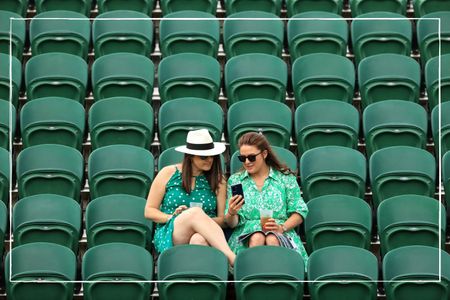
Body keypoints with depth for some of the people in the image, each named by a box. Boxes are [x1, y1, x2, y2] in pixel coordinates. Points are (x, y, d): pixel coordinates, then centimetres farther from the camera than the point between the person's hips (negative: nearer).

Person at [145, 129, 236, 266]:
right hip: (168, 237, -1)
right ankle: (233, 259, -49)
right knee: (196, 212, -35)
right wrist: (172, 217, -7)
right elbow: (149, 211, 11)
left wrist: (204, 222, -11)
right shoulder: (168, 174, 10)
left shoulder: (218, 180, 14)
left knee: (199, 239, -39)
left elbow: (222, 220, 11)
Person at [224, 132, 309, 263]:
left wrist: (282, 227, -12)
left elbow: (299, 212, 7)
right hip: (246, 231, 1)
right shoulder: (235, 180, 17)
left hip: (281, 233, -1)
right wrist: (231, 214, -13)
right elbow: (231, 223, 11)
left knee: (272, 239, -37)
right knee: (257, 238, -36)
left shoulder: (285, 178, 13)